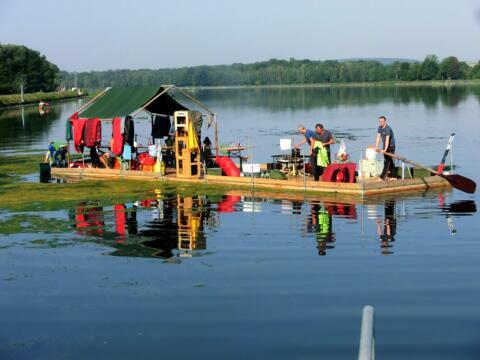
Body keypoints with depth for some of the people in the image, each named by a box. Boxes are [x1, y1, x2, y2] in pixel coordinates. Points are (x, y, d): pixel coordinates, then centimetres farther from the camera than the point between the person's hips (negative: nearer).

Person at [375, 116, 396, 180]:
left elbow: (387, 140, -32)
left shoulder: (387, 129, -23)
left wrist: (385, 149, -39)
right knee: (390, 162, 13)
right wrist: (376, 147, 0)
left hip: (390, 147, -9)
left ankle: (382, 177, -13)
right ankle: (394, 176, 20)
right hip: (385, 147, 9)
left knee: (387, 162, -10)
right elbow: (378, 137, 6)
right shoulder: (380, 128, 3)